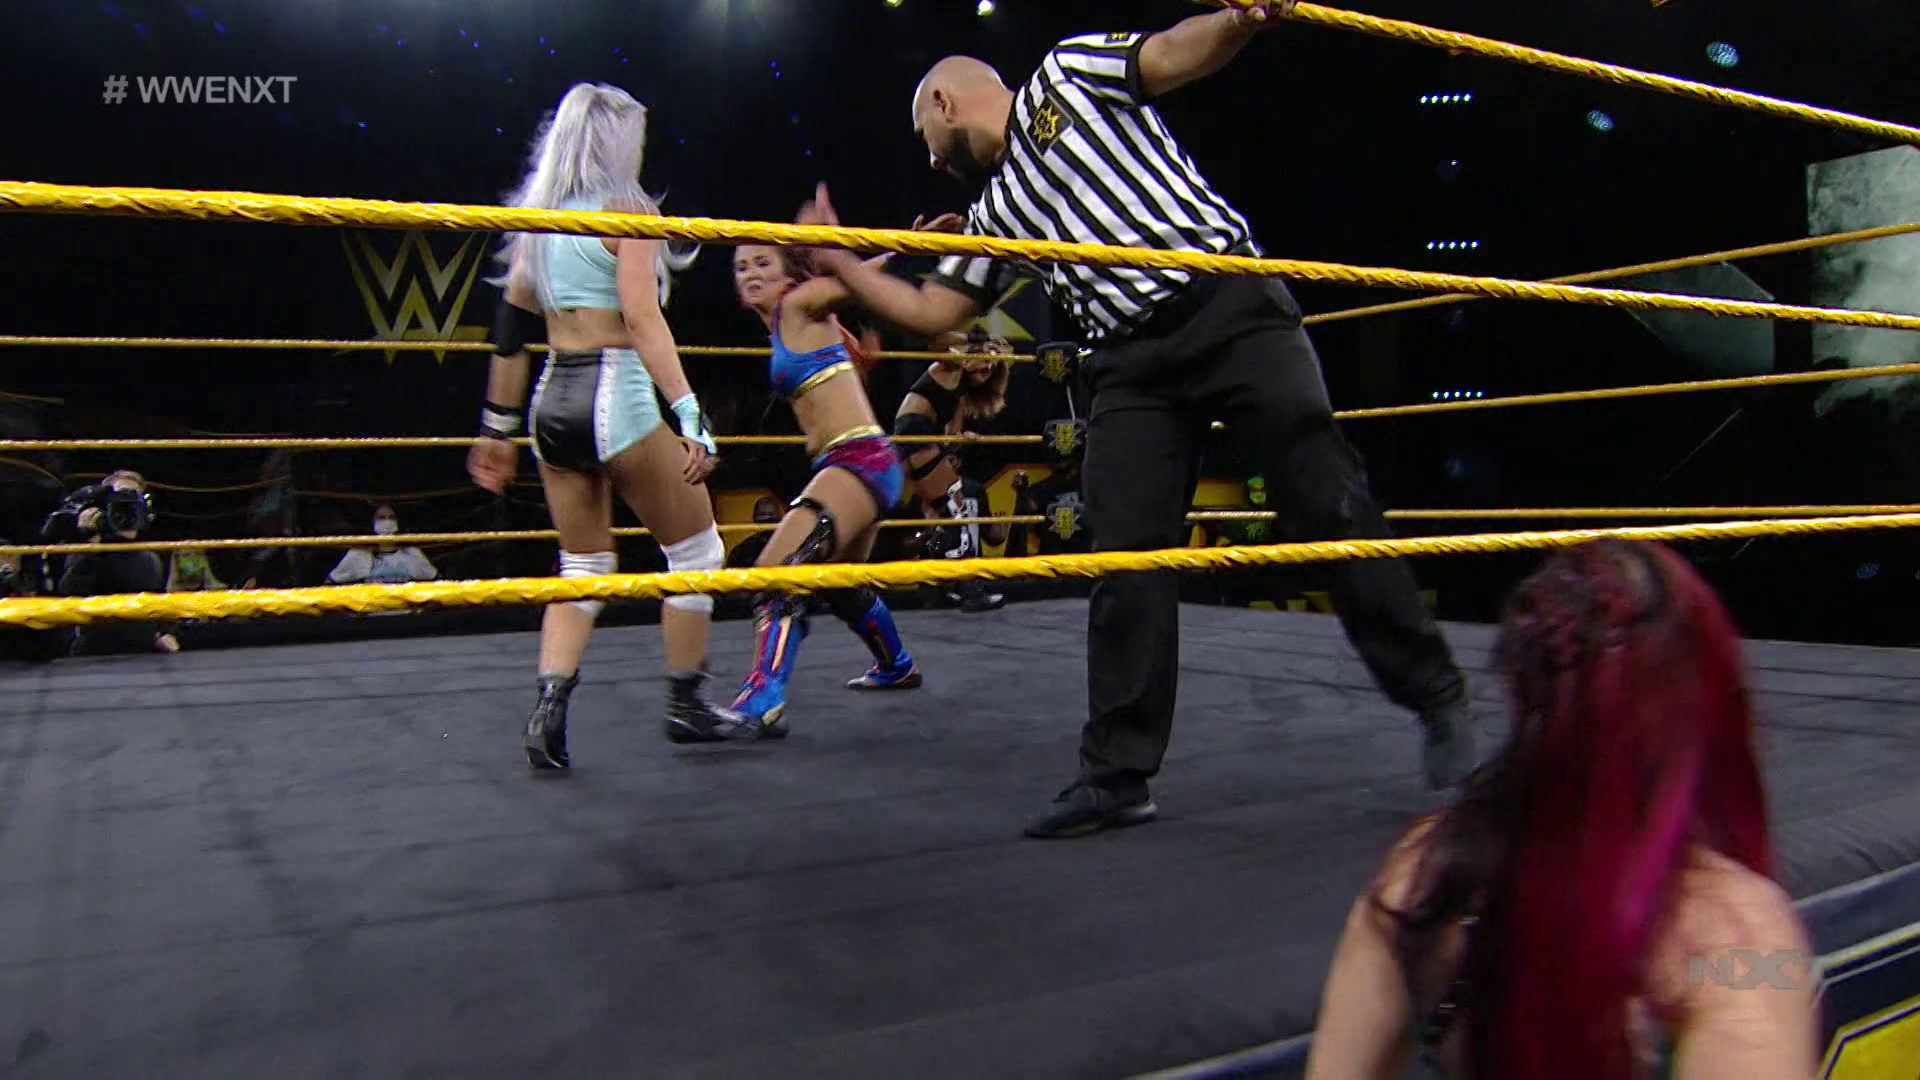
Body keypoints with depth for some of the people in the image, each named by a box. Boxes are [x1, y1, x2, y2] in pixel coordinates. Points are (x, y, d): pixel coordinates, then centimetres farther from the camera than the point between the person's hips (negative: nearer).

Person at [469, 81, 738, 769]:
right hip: (618, 397, -7)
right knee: (696, 552, 9)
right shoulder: (626, 210, -6)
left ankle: (548, 707, 3)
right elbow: (642, 319, -18)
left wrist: (498, 427, 21)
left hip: (554, 402, 7)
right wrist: (690, 414, -23)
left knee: (584, 565, 16)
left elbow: (511, 333, 15)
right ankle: (685, 705, 15)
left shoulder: (537, 221, 14)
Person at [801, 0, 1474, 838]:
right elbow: (930, 312, 23)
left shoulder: (1066, 74, 10)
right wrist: (841, 262, 23)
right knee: (1125, 560, -2)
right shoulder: (995, 213, 24)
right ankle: (1118, 772, 4)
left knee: (1330, 508, -7)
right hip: (1132, 362, 6)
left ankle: (1437, 700, 7)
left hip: (1229, 303, -5)